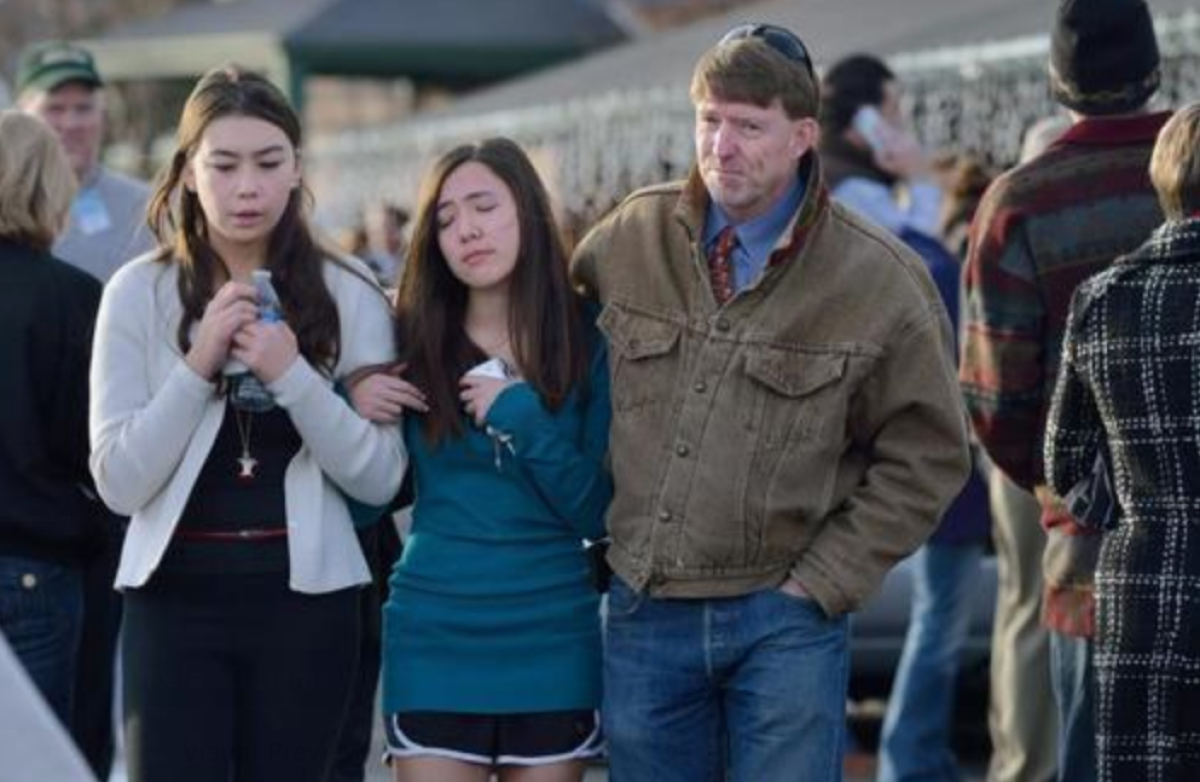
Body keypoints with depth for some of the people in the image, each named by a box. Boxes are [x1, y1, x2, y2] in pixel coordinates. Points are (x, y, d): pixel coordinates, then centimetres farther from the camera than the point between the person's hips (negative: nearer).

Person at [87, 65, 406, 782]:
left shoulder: (349, 293, 1)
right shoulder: (140, 291, -2)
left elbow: (381, 479, -3)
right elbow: (119, 483, -5)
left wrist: (292, 374, -16)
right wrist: (199, 365, -16)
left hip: (307, 602, 1)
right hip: (177, 601, -1)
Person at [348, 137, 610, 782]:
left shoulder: (588, 344, -1)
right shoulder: (409, 342, 0)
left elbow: (601, 515, -4)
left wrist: (522, 416, -14)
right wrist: (350, 409, -13)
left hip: (553, 646, 0)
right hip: (434, 640, 0)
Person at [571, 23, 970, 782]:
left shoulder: (881, 278, -8)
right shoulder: (631, 236, 0)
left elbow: (926, 457, -3)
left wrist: (821, 583, -8)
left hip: (785, 616, -3)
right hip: (644, 610, 3)